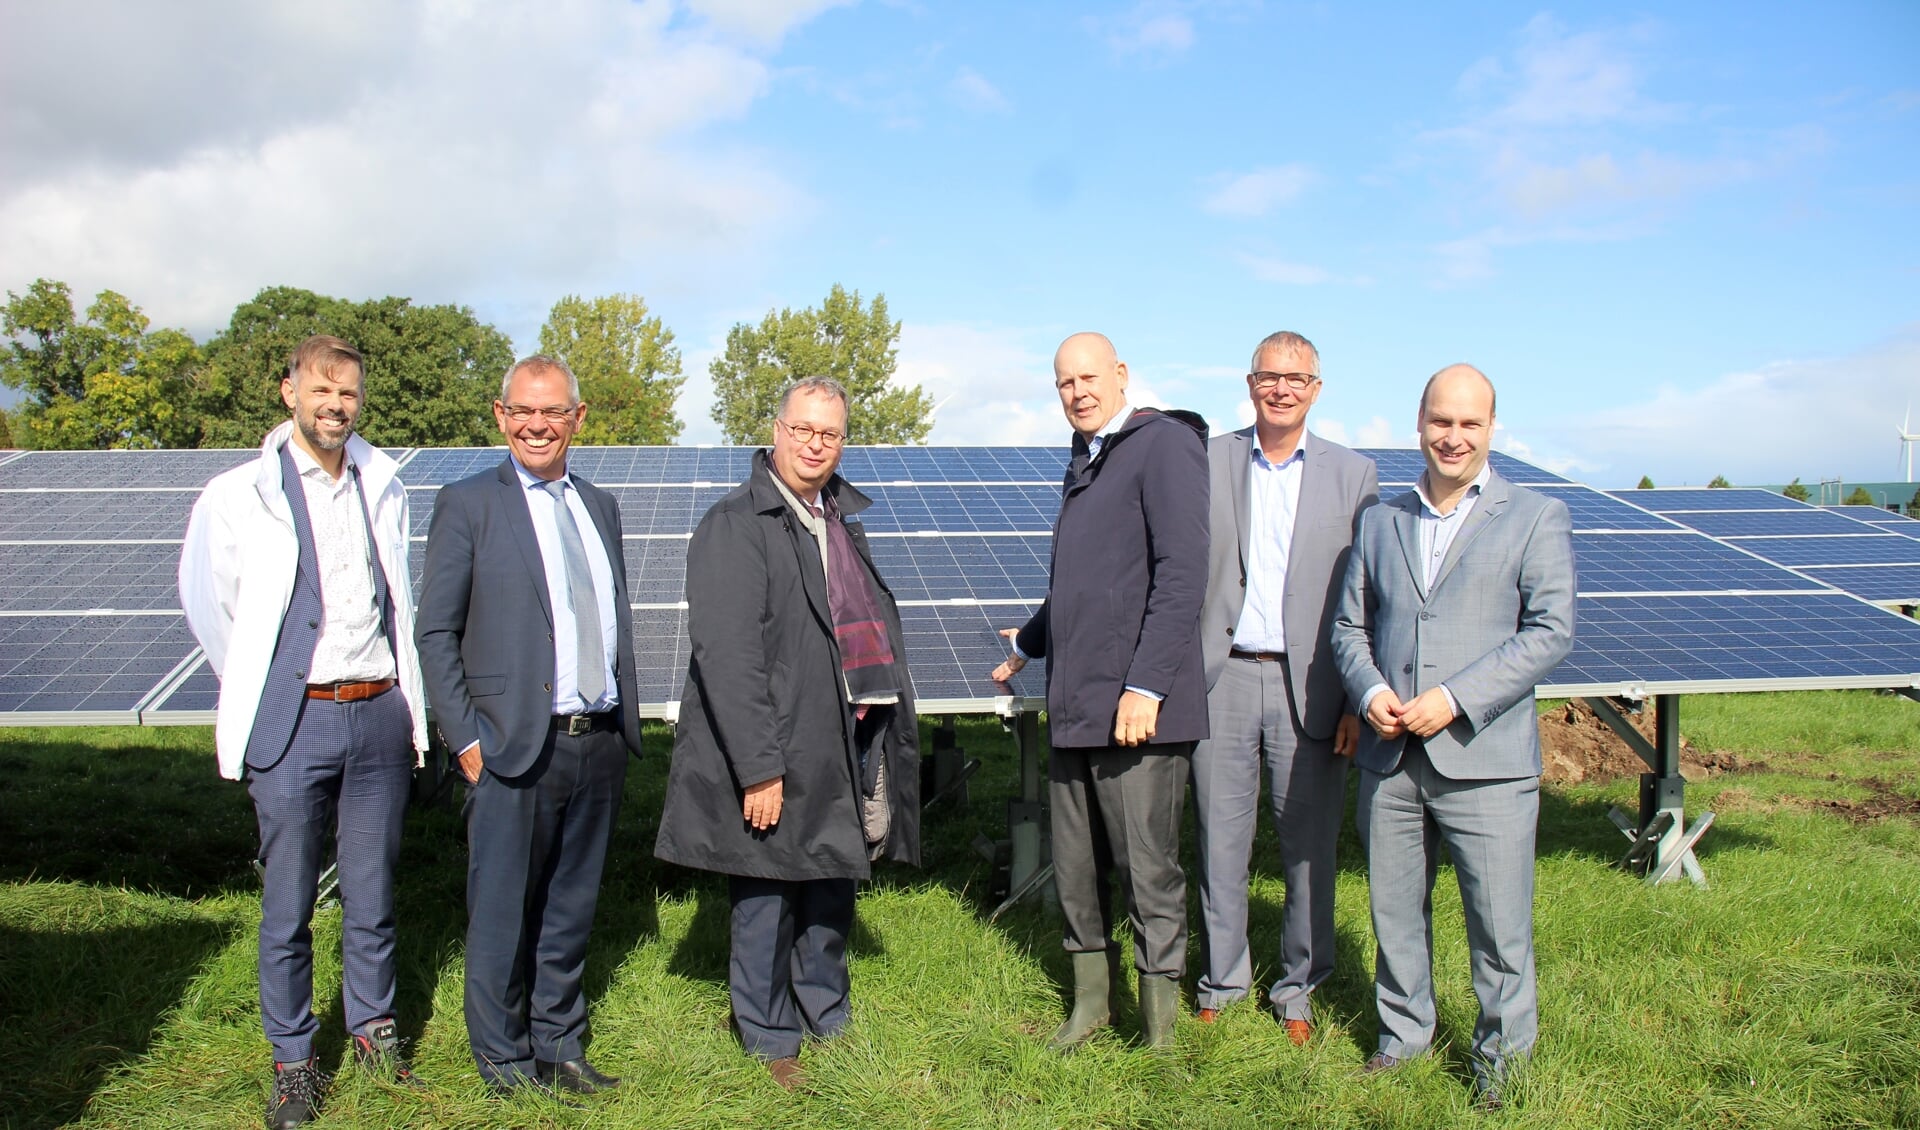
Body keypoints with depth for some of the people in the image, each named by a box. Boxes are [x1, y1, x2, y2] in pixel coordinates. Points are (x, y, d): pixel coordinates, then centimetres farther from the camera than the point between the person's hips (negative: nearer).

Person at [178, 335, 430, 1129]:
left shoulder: (383, 488, 9)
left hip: (379, 713, 3)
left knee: (373, 893, 12)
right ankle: (292, 1058, 19)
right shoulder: (240, 494, -2)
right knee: (287, 905, 5)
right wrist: (255, 692, 9)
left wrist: (411, 705, 10)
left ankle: (373, 1028, 29)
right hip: (293, 721, -3)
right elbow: (206, 602, 6)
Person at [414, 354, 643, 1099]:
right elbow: (435, 633, -4)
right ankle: (504, 1062, 22)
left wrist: (626, 722, 11)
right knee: (503, 916, 6)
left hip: (600, 744, 5)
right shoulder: (468, 505, -2)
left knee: (572, 908, 15)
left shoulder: (599, 506, 15)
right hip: (514, 750, -5)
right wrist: (465, 737, -10)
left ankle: (559, 1048, 29)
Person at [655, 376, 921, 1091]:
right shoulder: (734, 524, -11)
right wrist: (759, 769, -21)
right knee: (766, 903, 5)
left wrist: (888, 734, 14)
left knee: (832, 897, 18)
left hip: (846, 748, 7)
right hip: (776, 755, -7)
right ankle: (770, 1042, 22)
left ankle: (828, 1023, 35)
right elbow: (727, 655, -18)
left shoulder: (843, 520, 15)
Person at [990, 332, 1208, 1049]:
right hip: (1073, 705, 8)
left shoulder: (1164, 444, -5)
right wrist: (1031, 643, 45)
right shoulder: (1085, 463, 20)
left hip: (1138, 706, -8)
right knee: (1075, 871, 12)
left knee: (1149, 874, -1)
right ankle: (1091, 998, 27)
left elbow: (1183, 573, -15)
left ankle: (1160, 1030, 12)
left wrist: (1146, 685, -20)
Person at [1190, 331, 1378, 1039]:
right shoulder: (1208, 462, 6)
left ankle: (1299, 987, 25)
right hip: (1222, 679, 1)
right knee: (1219, 840, 9)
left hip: (1309, 687, 0)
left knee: (1309, 845, 7)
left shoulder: (1353, 474, 5)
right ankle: (1222, 979, 26)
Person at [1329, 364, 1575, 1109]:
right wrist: (1369, 692, -7)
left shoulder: (1536, 517, 3)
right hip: (1390, 759, 4)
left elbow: (1552, 630, -7)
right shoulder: (1381, 521, 14)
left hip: (1484, 760, -3)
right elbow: (1349, 625, 14)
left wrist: (1455, 698, -15)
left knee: (1499, 922, 3)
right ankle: (1403, 1034, 32)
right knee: (1395, 913, 13)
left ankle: (1502, 1053, 23)